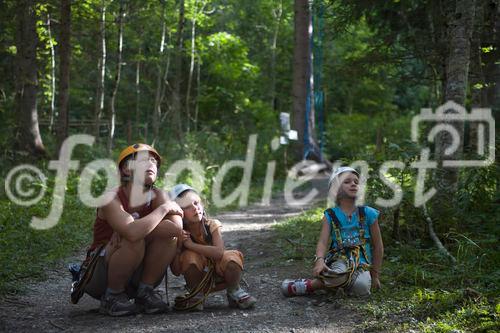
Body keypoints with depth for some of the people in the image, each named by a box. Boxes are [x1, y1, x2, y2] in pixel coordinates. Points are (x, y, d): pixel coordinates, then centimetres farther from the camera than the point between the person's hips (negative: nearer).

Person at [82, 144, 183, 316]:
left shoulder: (156, 196, -4)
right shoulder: (111, 198, -19)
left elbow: (177, 227, -23)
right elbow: (133, 233, -38)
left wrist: (138, 227, -28)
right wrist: (164, 208, -25)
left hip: (134, 277, 5)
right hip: (99, 274, -5)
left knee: (170, 234, -16)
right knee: (134, 241, -33)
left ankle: (145, 291, -4)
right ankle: (112, 297, -12)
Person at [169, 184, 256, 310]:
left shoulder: (212, 225, -14)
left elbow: (219, 252, -32)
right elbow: (176, 271, -16)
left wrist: (190, 244, -30)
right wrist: (178, 246, -30)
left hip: (218, 274, 0)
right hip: (199, 279, 0)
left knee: (232, 258, -32)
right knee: (189, 256, -31)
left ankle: (234, 292, -2)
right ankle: (197, 295, -8)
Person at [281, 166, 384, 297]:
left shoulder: (368, 214, 3)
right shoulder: (330, 216, 3)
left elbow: (378, 246, 11)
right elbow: (323, 242, -10)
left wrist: (375, 274, 12)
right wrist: (320, 260, -32)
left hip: (362, 265, 2)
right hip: (339, 260, -2)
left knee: (362, 287, -34)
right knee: (339, 274, -41)